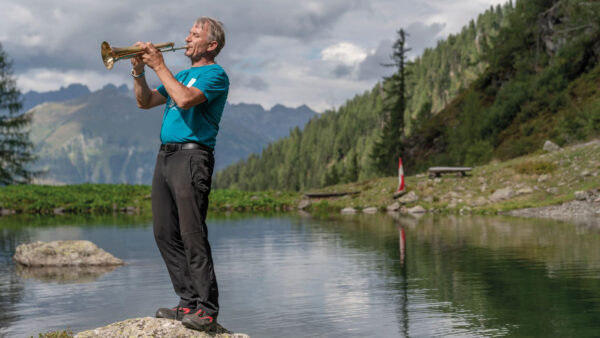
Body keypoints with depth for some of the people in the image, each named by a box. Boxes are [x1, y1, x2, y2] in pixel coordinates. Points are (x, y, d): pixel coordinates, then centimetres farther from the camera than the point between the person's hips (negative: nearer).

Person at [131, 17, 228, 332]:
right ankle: (189, 301, 13)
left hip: (191, 156, -9)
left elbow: (185, 99, -19)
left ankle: (207, 309, -9)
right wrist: (139, 71, 7)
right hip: (165, 155, 9)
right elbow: (145, 102, 22)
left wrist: (159, 65, -11)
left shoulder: (215, 74, -2)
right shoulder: (182, 75, 25)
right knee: (165, 234, 7)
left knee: (192, 234, -12)